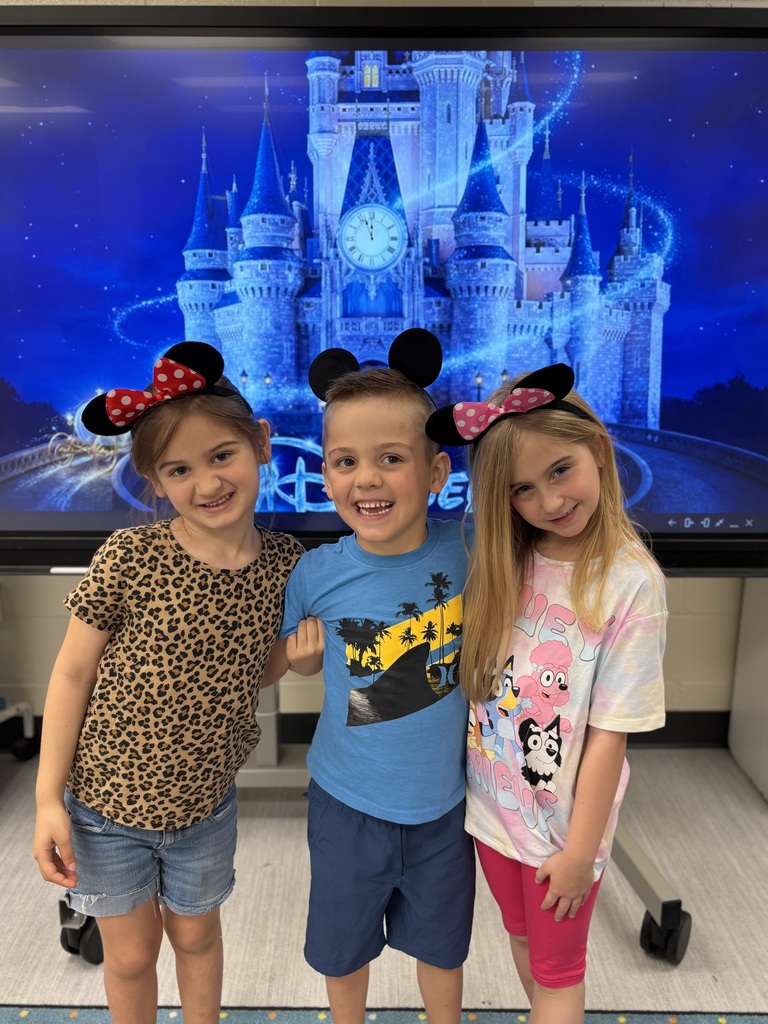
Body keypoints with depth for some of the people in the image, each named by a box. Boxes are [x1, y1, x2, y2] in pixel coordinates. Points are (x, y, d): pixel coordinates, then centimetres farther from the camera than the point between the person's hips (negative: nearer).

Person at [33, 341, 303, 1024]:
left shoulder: (285, 562, -12)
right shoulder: (130, 558, -22)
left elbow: (259, 668, 0)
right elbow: (73, 673, -12)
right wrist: (49, 800, -10)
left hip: (205, 804, 3)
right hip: (103, 803, -2)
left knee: (196, 935, 27)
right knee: (130, 955, 21)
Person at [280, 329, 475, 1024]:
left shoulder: (465, 548, -19)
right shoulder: (316, 572, -19)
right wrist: (302, 650, -19)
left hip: (444, 802, 1)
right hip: (348, 803, 0)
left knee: (441, 945, 27)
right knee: (343, 947, 26)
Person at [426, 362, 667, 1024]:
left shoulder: (630, 581, -21)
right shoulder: (501, 563, -7)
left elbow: (610, 733, -18)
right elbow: (471, 688, 0)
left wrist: (581, 850, -13)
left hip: (562, 822, -4)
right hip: (492, 805, 5)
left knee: (557, 970, 18)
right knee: (523, 940, 27)